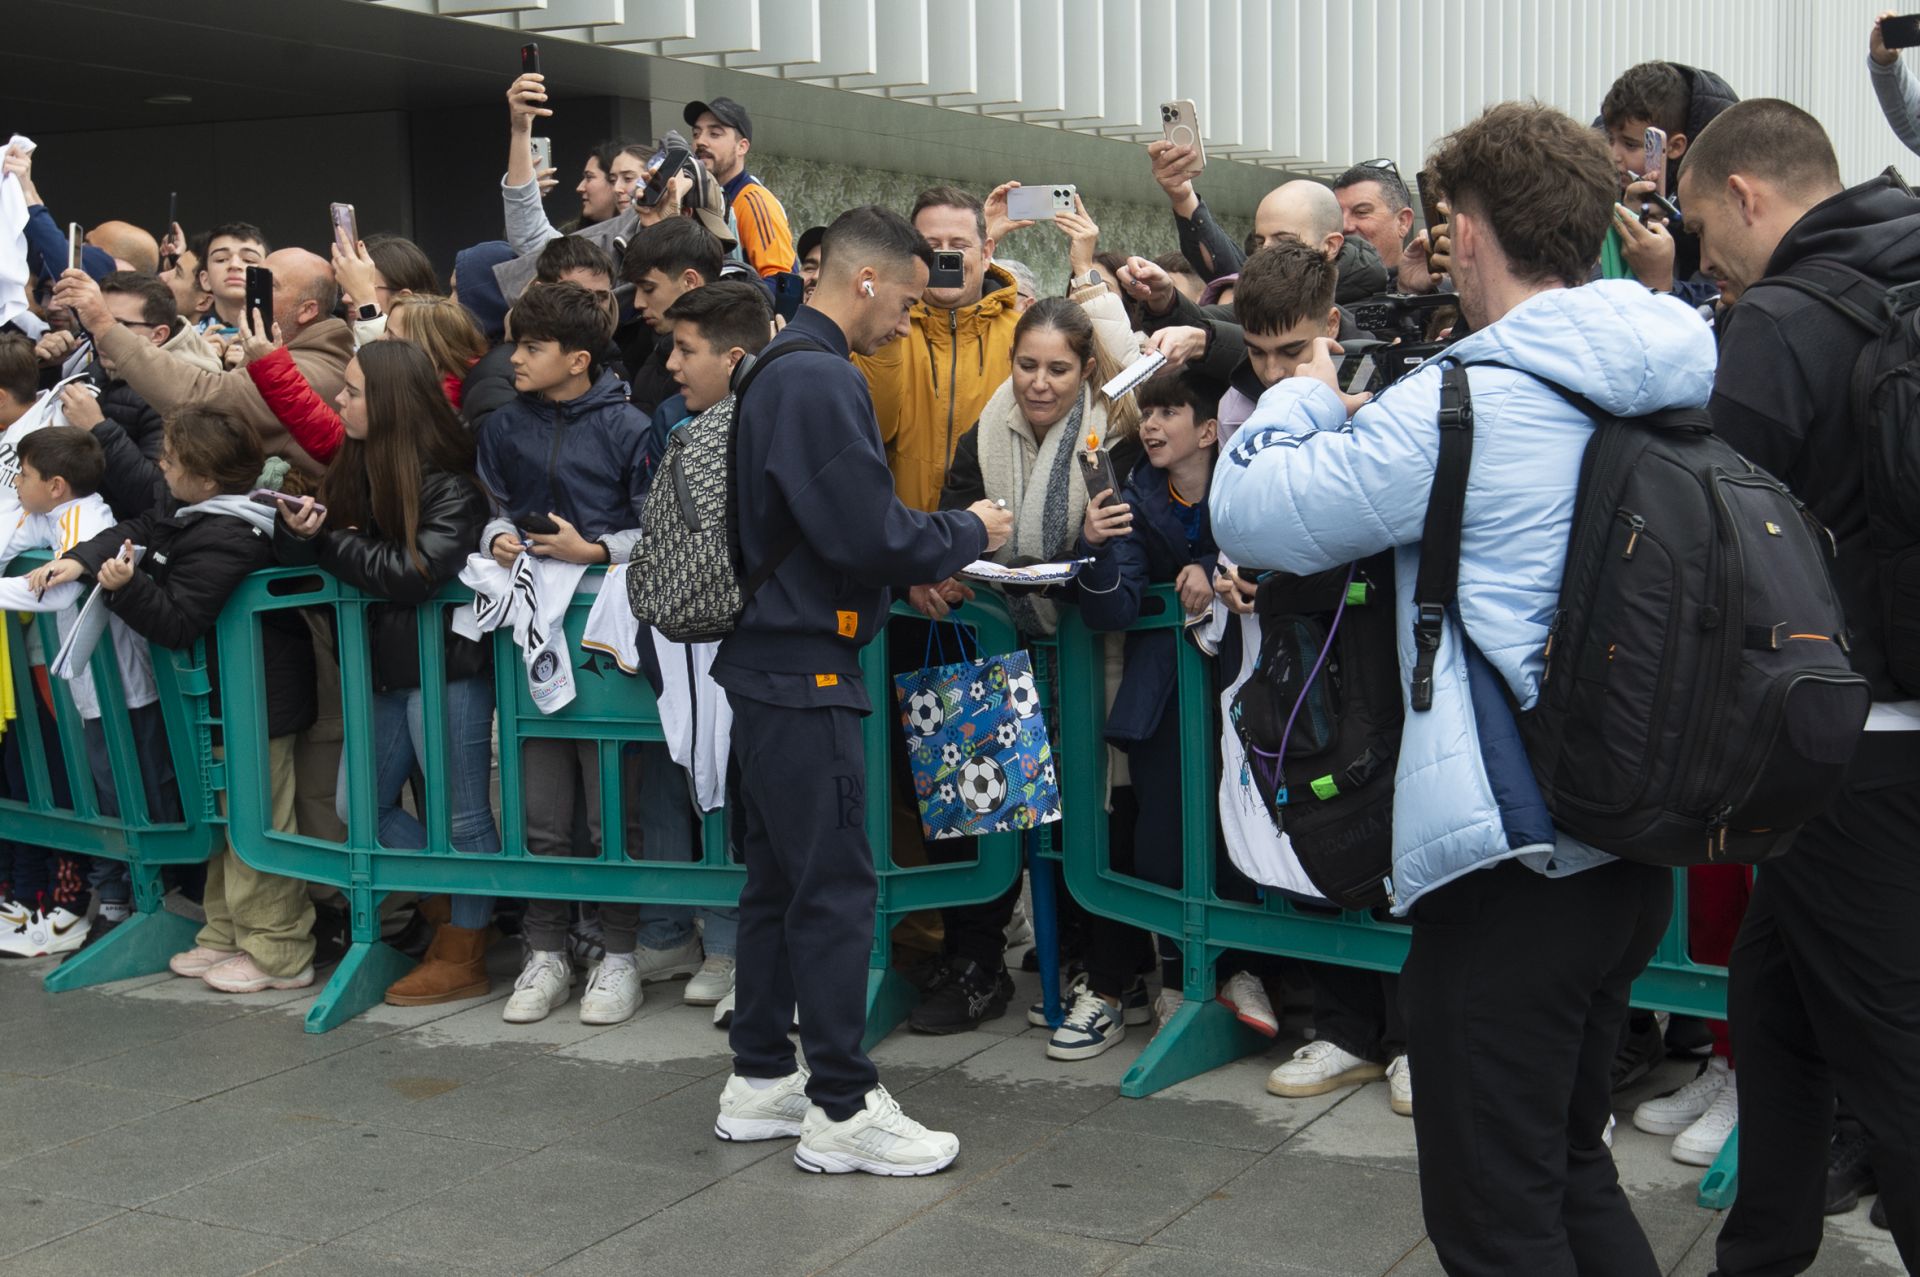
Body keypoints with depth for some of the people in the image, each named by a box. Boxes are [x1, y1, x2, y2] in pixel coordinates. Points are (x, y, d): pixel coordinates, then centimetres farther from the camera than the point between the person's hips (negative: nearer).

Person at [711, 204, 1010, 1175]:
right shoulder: (821, 381, -17)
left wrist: (924, 560, 11)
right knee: (836, 885, -5)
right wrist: (967, 535, -5)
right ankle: (842, 1111, 2)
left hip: (766, 657, 10)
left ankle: (760, 1080, 25)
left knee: (777, 875, 15)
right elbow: (868, 535, -21)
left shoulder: (775, 368, 15)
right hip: (806, 667, -10)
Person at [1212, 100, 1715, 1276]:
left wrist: (1306, 394, 6)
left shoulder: (1461, 404, -18)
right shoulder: (1677, 388, 5)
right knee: (1573, 1167, 24)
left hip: (1513, 849, -8)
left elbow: (1247, 513, -13)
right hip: (1634, 842, 8)